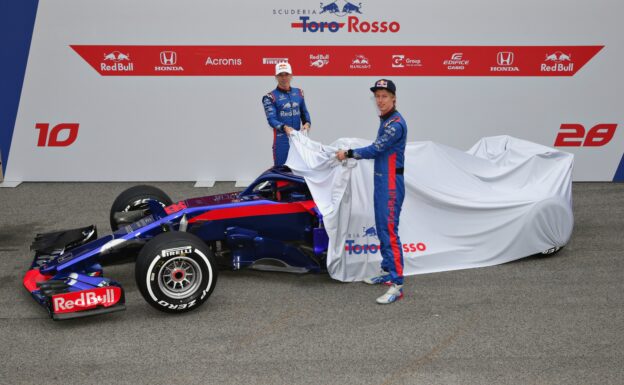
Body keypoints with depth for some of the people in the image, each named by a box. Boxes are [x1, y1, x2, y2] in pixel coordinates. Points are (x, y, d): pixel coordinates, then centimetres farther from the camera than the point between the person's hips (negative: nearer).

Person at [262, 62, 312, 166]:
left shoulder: (299, 93, 12)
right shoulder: (270, 97, -4)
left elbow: (304, 112, 18)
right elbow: (271, 119, -13)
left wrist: (307, 123, -4)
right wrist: (284, 127, -32)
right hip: (282, 139, -5)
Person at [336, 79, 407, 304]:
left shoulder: (396, 123, -17)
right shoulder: (386, 121, 15)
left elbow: (375, 150, -17)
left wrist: (348, 154, -7)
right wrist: (352, 155, 10)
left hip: (391, 184, -10)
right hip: (381, 181, 10)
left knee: (389, 230, -14)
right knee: (382, 227, 17)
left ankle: (397, 284, -15)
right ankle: (387, 271, 28)